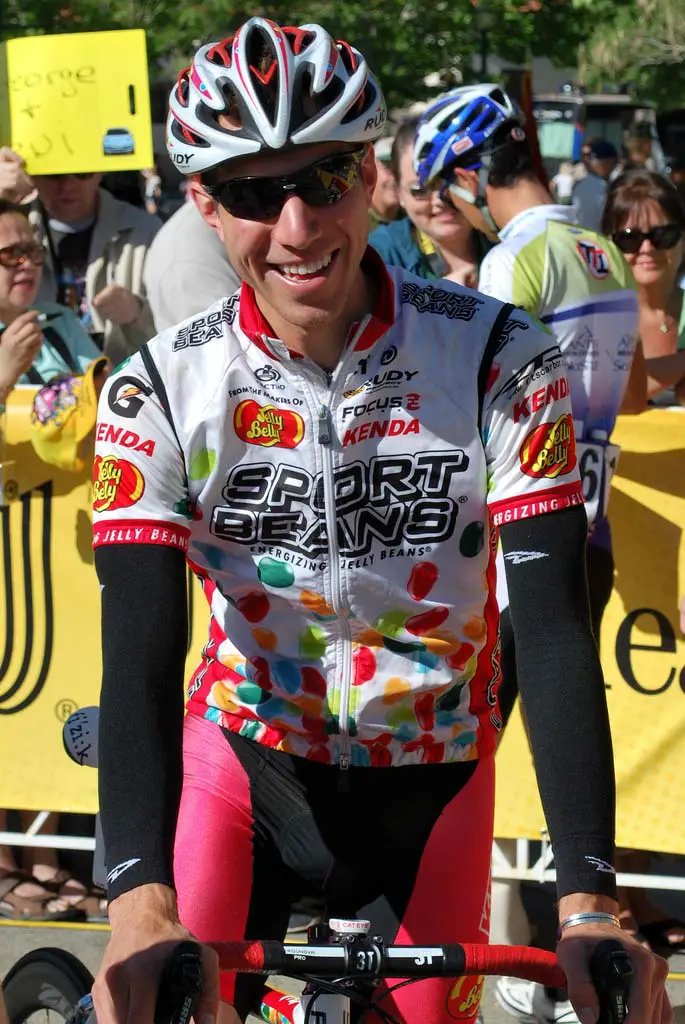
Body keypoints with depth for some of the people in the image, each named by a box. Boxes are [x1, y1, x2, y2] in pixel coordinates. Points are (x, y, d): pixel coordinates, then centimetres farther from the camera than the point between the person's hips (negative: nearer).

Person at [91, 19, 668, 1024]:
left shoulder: (499, 363, -18)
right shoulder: (160, 393, -16)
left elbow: (554, 633, -23)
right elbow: (140, 657, -23)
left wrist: (589, 905, -35)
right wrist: (140, 903, -41)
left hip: (429, 785, 1)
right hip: (245, 763, 0)